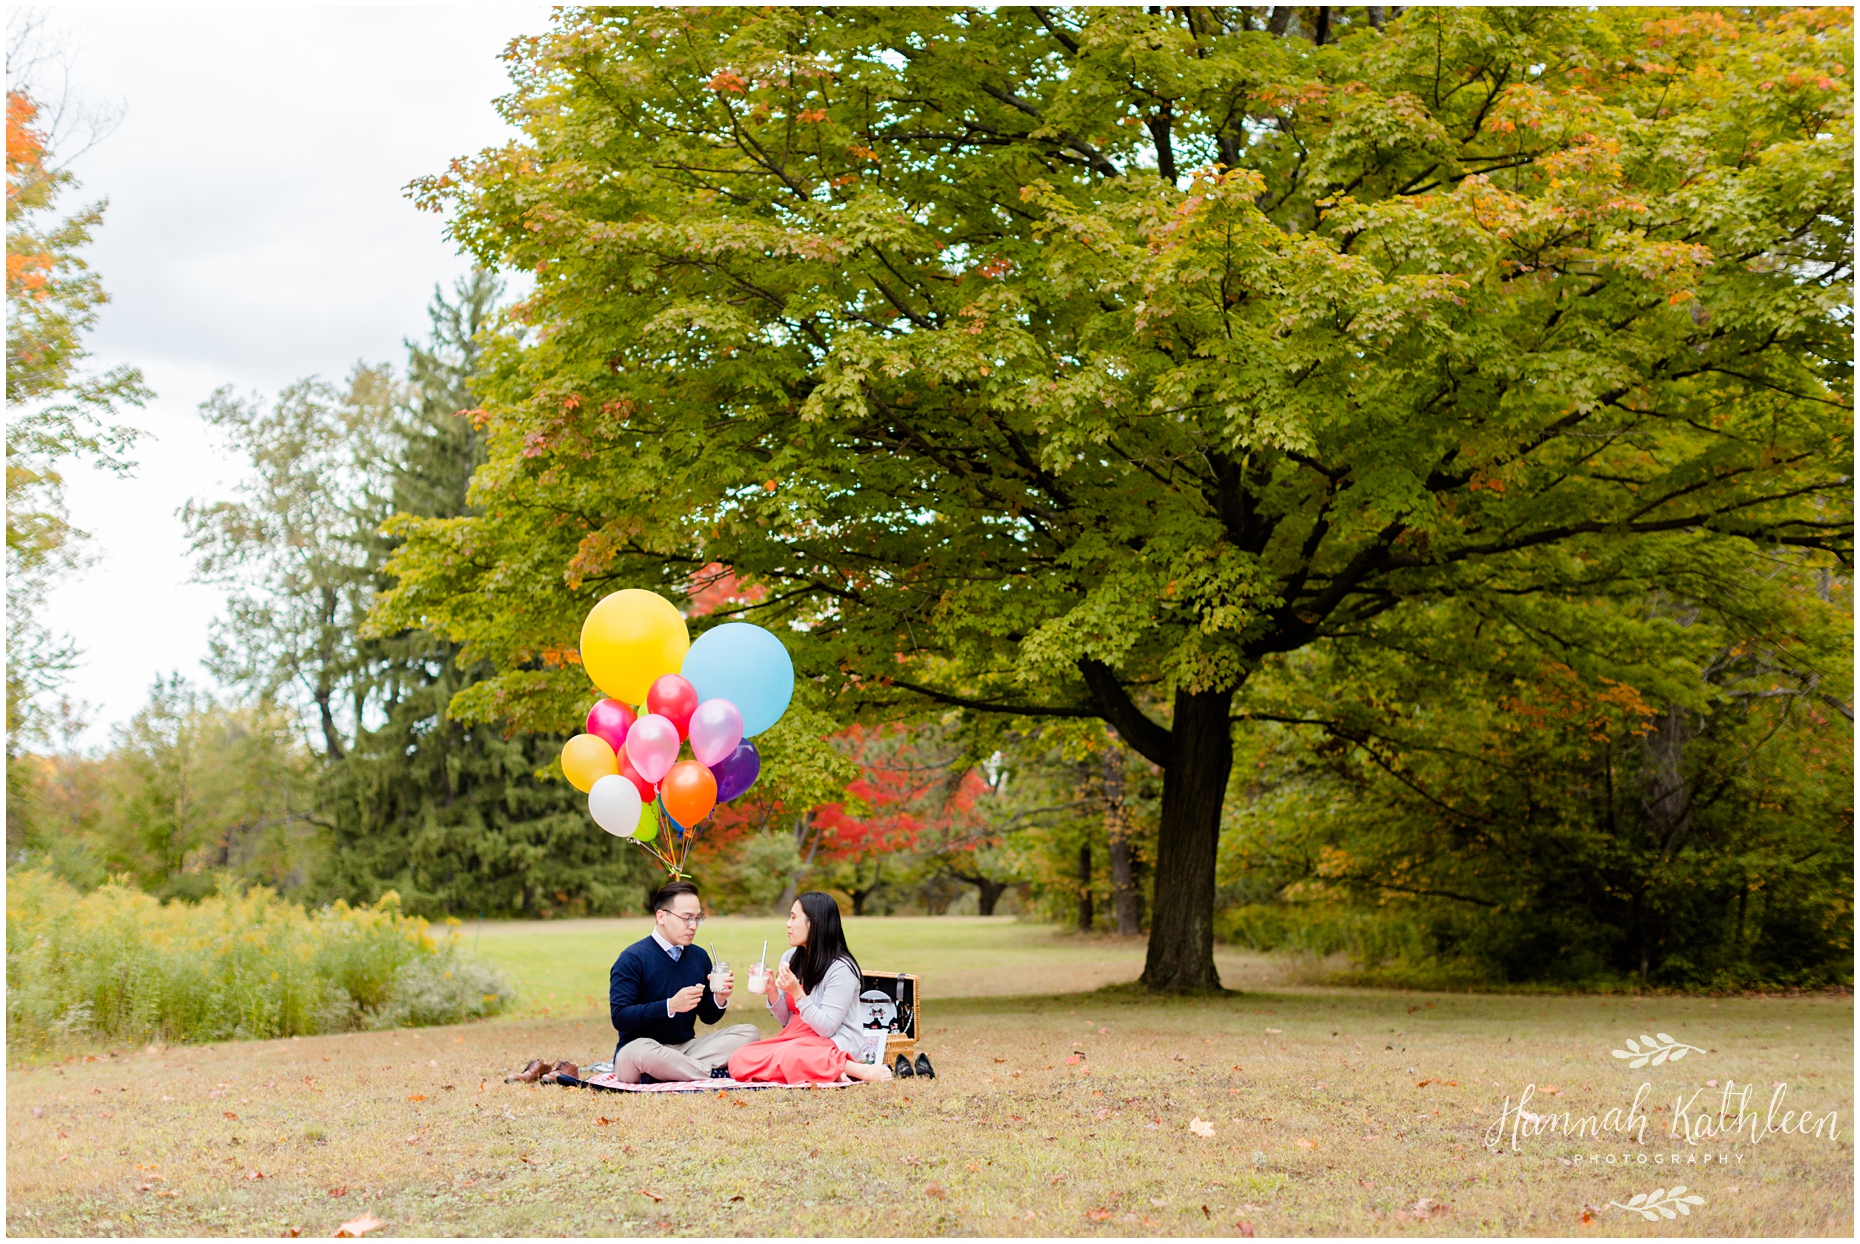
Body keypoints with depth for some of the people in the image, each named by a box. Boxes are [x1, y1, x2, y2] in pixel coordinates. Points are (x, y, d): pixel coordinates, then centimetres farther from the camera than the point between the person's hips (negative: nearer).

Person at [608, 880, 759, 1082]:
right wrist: (670, 1006, -26)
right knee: (638, 1052, -41)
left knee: (748, 1032, -10)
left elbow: (708, 1016, 16)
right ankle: (712, 1073, -22)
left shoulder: (699, 957, 10)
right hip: (641, 1046, -6)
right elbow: (620, 1017, -17)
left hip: (686, 1047, 6)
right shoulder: (632, 959, -9)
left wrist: (719, 999, -8)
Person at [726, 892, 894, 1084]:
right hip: (796, 1039, 8)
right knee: (738, 1060, -17)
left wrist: (797, 993, -25)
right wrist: (771, 990, -6)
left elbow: (826, 1029, -17)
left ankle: (860, 1071, -22)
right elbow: (786, 1021, 12)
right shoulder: (790, 958, 9)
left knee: (789, 1056, -40)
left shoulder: (841, 968, -14)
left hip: (835, 1045, -8)